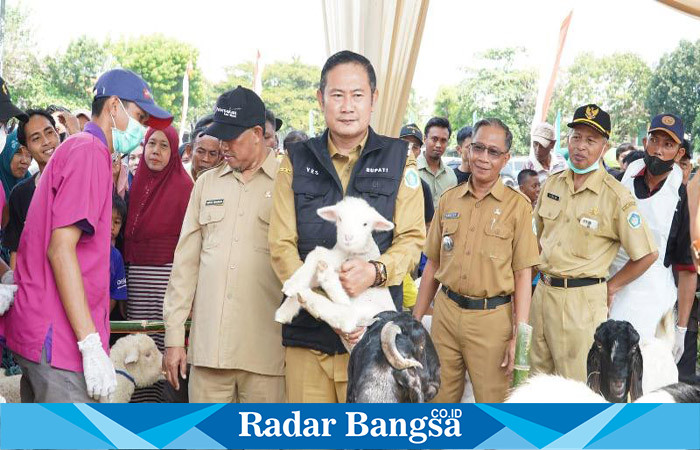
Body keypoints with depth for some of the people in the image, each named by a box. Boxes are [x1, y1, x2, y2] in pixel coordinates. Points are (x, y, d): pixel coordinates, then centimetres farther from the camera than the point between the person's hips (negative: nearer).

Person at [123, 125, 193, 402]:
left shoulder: (184, 187, -2)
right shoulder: (137, 184, 14)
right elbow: (127, 236, 18)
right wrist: (122, 292, 15)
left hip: (168, 275, -5)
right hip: (136, 278, 5)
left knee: (165, 346, -7)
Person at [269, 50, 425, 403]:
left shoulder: (398, 159, 7)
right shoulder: (297, 162, 9)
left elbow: (412, 238, 4)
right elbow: (281, 246, 2)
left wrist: (375, 271, -18)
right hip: (307, 330, 1)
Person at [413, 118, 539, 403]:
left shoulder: (518, 206, -3)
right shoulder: (448, 199, 9)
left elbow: (523, 274, -5)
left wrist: (519, 336, -10)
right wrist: (416, 318, 12)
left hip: (492, 318, -3)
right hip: (445, 312, 3)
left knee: (492, 399, 5)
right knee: (439, 399, 11)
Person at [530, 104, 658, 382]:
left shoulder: (616, 197, -12)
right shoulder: (552, 184, 7)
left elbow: (647, 254, -8)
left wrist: (610, 287, -4)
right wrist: (543, 273, 12)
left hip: (582, 300, -6)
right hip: (543, 293, 6)